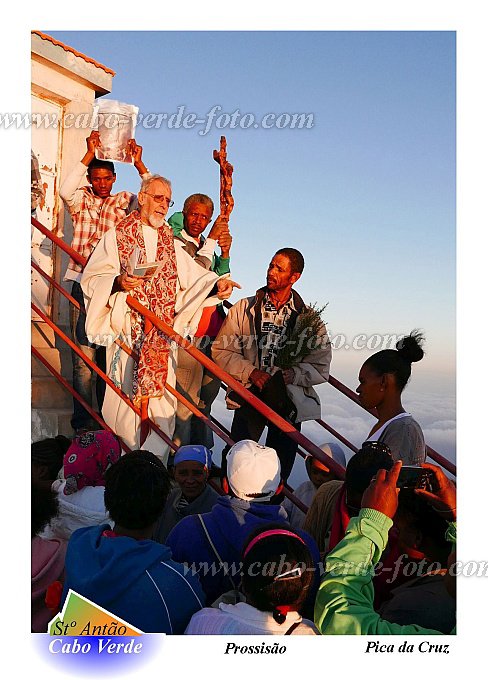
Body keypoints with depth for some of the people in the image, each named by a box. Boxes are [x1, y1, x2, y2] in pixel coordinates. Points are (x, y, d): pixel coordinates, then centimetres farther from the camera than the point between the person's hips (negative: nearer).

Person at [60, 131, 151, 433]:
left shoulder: (124, 201, 13)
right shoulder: (82, 199, 10)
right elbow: (66, 190, -12)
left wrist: (139, 164, -11)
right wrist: (89, 154, -13)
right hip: (83, 283, -1)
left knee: (110, 354, 5)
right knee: (84, 356, -3)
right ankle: (83, 423, 3)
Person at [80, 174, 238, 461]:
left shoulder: (171, 244, 21)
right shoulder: (117, 236, 8)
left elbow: (194, 276, 9)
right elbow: (91, 278, -1)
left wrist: (216, 284, -10)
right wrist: (117, 281, -19)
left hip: (162, 337, 4)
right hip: (127, 333, -3)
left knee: (160, 399, 0)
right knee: (125, 396, -7)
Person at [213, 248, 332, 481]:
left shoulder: (309, 319, 4)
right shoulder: (244, 308, 6)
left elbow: (320, 369, 0)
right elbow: (221, 350, 1)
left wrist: (288, 375, -16)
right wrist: (251, 372, -13)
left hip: (289, 401, 0)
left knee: (279, 467, 8)